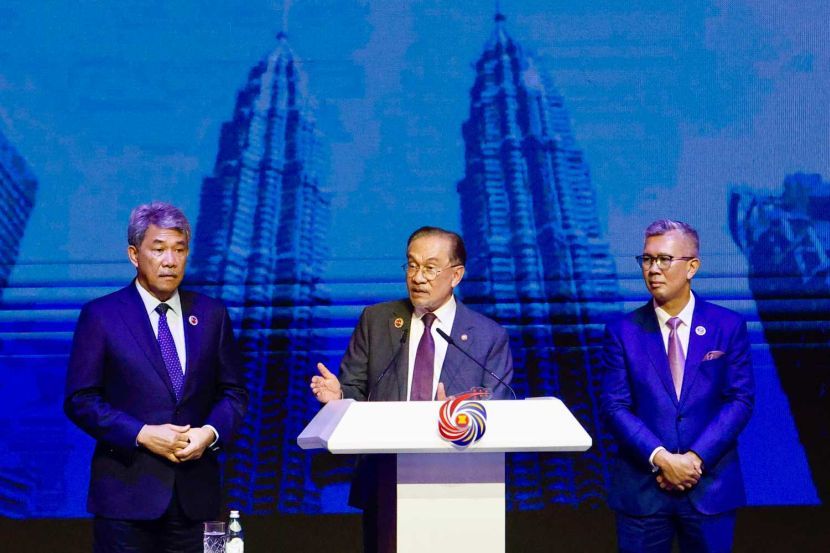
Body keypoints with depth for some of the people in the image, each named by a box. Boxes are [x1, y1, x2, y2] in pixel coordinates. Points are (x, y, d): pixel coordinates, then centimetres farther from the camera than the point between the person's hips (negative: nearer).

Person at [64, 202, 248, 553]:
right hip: (127, 492, -3)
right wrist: (142, 434, -15)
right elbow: (80, 400, -5)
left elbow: (233, 392, 11)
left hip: (195, 492, 3)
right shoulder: (100, 316, -1)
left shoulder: (211, 314, 8)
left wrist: (211, 432, -9)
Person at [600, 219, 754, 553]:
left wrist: (696, 458, -12)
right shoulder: (622, 333, 1)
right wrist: (661, 458, -16)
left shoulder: (729, 327, 1)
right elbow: (614, 406, -4)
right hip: (642, 486, 0)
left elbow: (740, 400, -2)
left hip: (711, 485, 0)